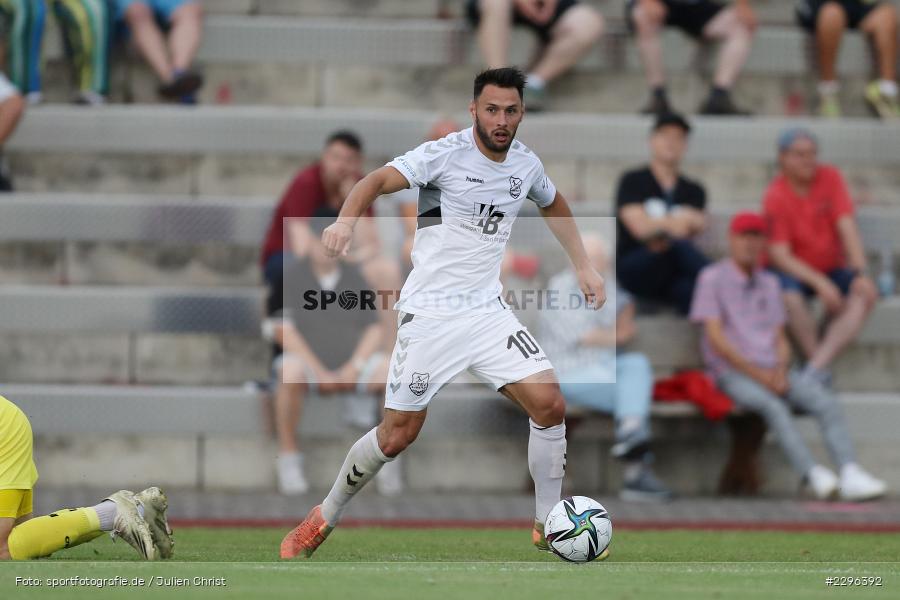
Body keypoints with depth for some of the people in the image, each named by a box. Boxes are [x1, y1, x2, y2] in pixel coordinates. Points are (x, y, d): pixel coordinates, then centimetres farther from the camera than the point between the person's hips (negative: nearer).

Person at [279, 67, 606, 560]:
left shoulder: (526, 164, 6)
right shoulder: (446, 154, -12)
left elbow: (553, 205, 28)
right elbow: (378, 181, -23)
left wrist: (583, 267, 24)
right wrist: (347, 220, -42)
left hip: (488, 311, 5)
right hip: (430, 312, -5)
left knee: (550, 405, -10)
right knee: (398, 434, -2)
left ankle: (548, 528, 6)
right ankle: (324, 519, 20)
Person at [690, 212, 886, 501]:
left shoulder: (770, 283, 22)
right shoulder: (712, 279, 3)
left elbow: (780, 339, 18)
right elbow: (716, 338, -6)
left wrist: (781, 371, -6)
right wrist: (758, 375, -13)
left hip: (772, 371, 5)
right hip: (732, 373, -5)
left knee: (826, 402, -21)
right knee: (772, 405, -36)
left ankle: (851, 475, -37)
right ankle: (814, 476, -48)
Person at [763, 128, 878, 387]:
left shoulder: (830, 178, -3)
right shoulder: (776, 197, -14)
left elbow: (847, 228, -9)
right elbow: (780, 255, -18)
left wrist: (860, 274, -22)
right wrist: (820, 283, -29)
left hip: (831, 269, 4)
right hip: (794, 270, -4)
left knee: (866, 295, -26)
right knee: (790, 298, -37)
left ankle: (814, 369, -35)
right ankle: (822, 374, -27)